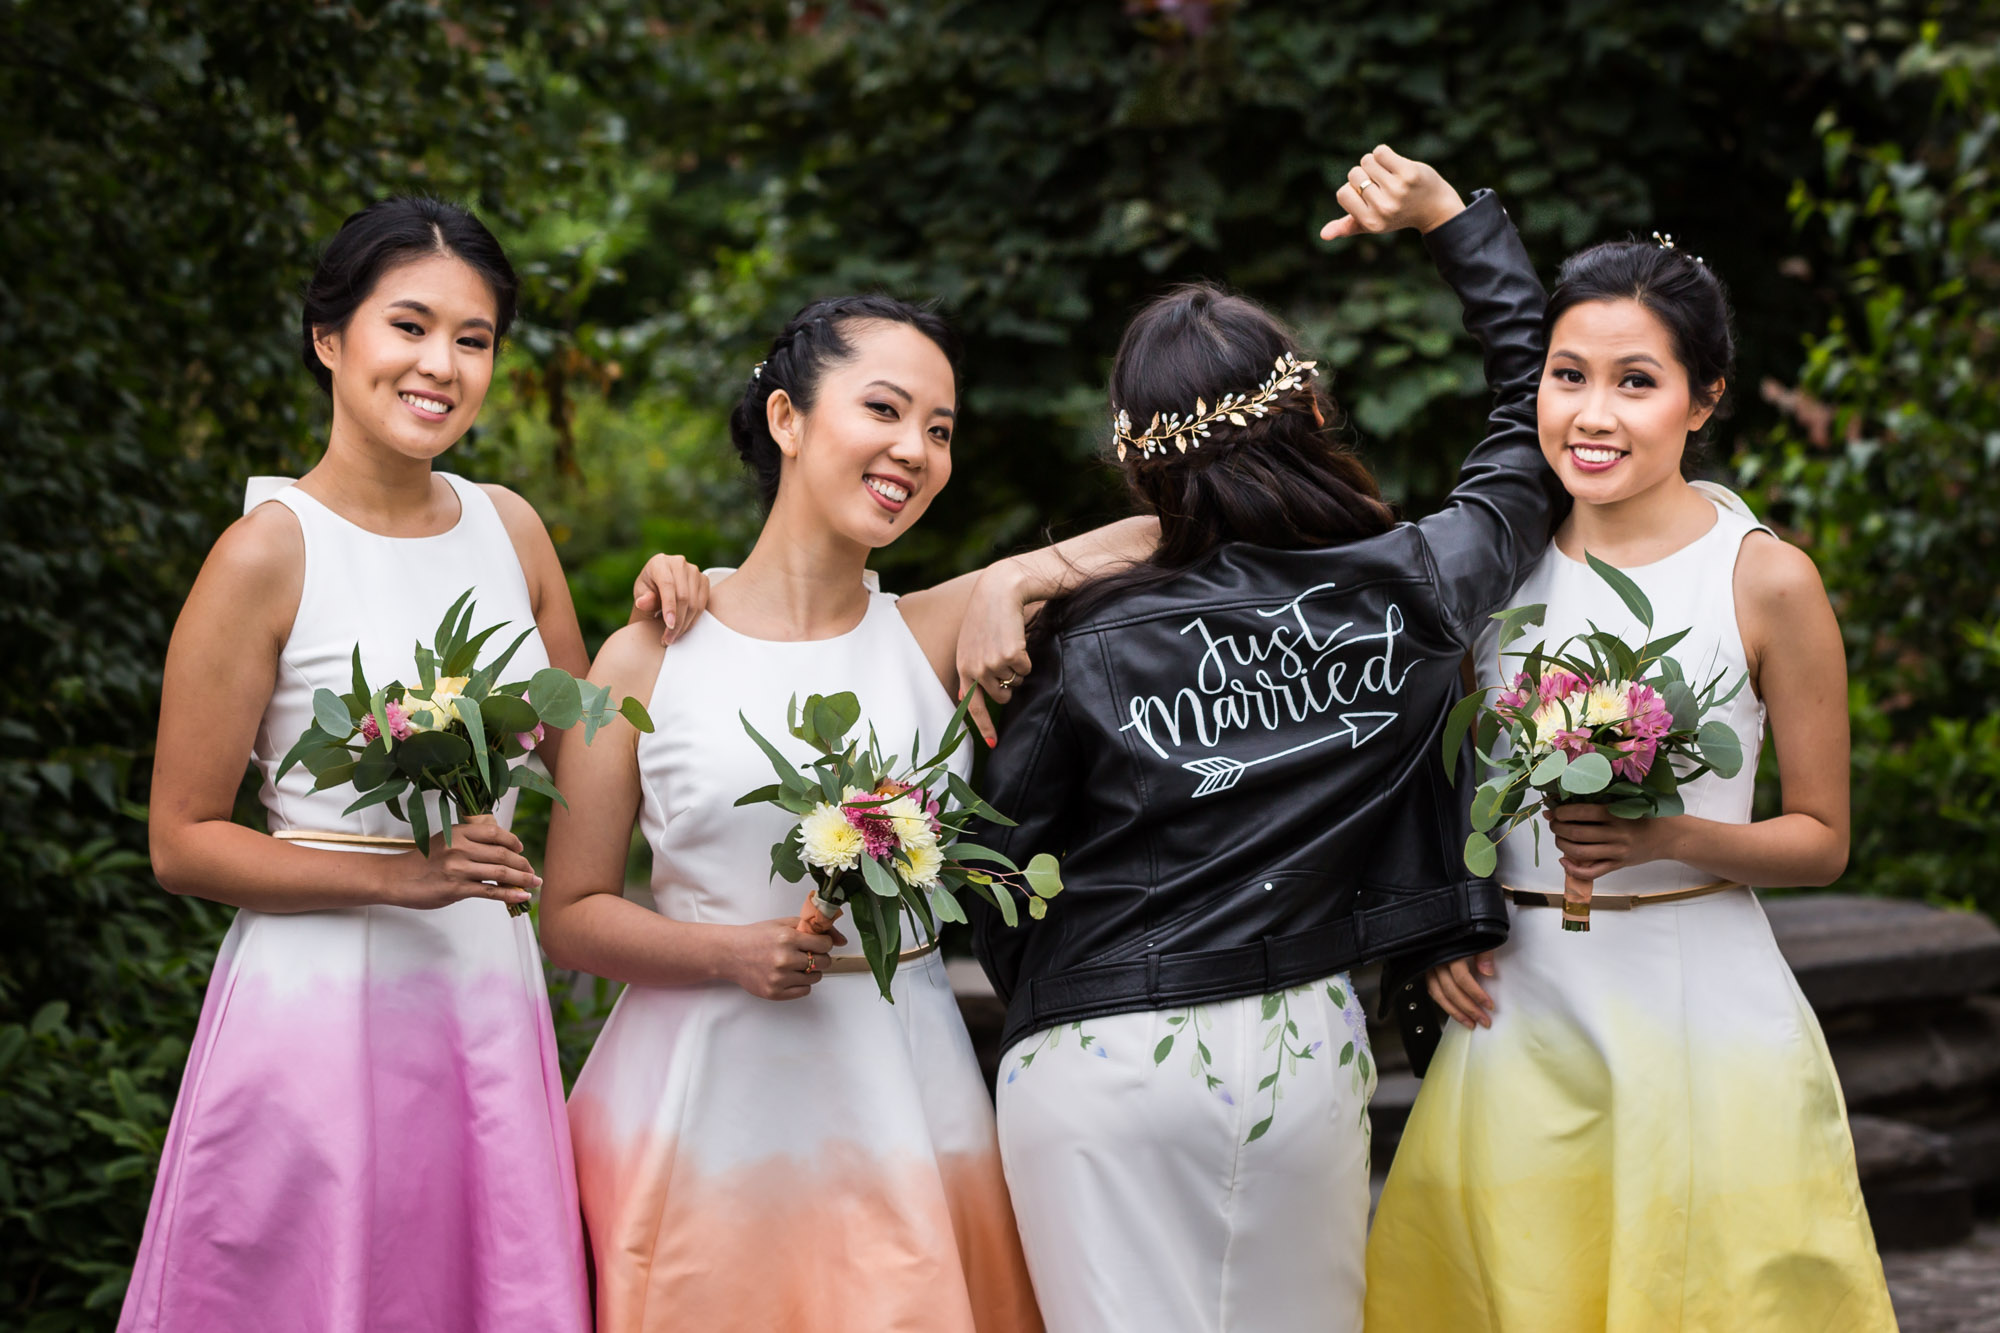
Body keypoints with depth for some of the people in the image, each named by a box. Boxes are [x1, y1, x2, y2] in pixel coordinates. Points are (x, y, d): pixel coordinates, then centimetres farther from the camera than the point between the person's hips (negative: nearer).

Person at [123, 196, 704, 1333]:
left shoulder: (507, 527, 8)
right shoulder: (271, 554, -9)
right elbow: (183, 842, -8)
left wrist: (654, 629, 2)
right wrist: (394, 877, -18)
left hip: (490, 1000, 5)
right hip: (324, 1002, -5)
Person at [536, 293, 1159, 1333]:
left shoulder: (934, 636, 3)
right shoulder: (651, 658, 0)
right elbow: (570, 916, 1)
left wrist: (1012, 584, -9)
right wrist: (731, 953, -14)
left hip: (900, 1100, 2)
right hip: (704, 1109, -1)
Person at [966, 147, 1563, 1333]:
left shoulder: (1095, 650, -11)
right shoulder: (1415, 592, -4)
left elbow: (999, 869, -3)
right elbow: (1539, 415, 12)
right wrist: (1454, 218, 18)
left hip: (1107, 1066, -3)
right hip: (1307, 1053, 3)